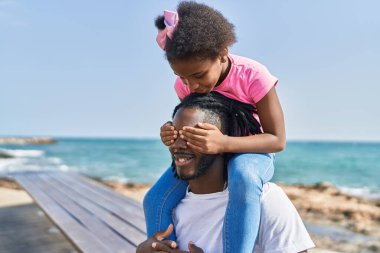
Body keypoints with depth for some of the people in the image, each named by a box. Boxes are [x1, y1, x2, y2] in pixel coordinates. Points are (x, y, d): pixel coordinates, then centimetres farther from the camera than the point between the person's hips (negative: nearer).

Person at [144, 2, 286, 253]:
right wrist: (173, 134, -24)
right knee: (156, 200, -14)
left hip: (252, 151, -4)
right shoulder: (185, 85, -12)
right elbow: (189, 125, 4)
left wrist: (224, 143, -41)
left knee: (243, 176, -41)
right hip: (206, 151, 5)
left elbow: (277, 140, -23)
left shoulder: (253, 76, -26)